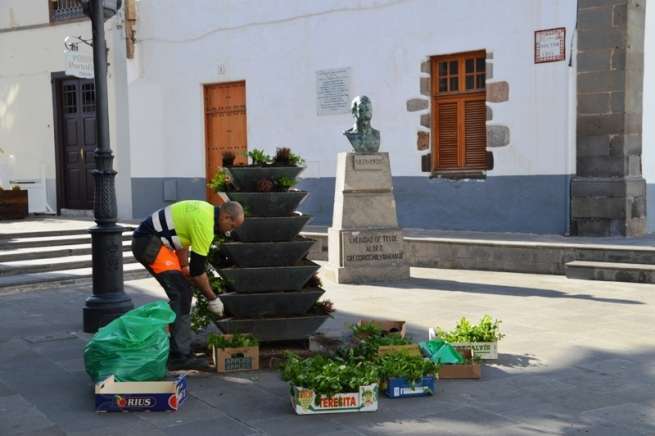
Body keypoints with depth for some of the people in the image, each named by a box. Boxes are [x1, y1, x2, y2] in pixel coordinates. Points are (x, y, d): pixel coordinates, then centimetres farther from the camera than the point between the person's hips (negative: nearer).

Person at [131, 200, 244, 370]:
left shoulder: (206, 210, 10)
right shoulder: (205, 224, -19)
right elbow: (198, 269, -16)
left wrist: (184, 269, 22)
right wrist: (213, 299, -6)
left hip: (147, 241, 11)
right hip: (148, 243, -11)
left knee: (182, 293, 11)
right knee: (181, 294, -15)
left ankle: (177, 349, 17)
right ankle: (180, 357, -16)